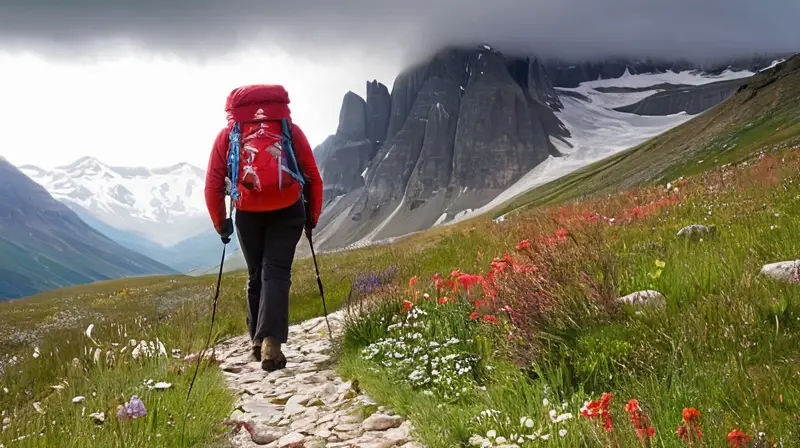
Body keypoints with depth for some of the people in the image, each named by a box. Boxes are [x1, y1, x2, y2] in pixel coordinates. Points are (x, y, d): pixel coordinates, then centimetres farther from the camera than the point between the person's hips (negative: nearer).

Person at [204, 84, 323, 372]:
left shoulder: (228, 133, 13)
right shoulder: (290, 129, 13)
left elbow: (213, 183, 7)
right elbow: (313, 177, 9)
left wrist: (220, 223, 16)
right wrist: (312, 216, 18)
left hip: (247, 214, 1)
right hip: (288, 211, -1)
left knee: (256, 276, 17)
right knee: (276, 273, -1)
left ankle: (258, 343, 23)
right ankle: (270, 340, -21)